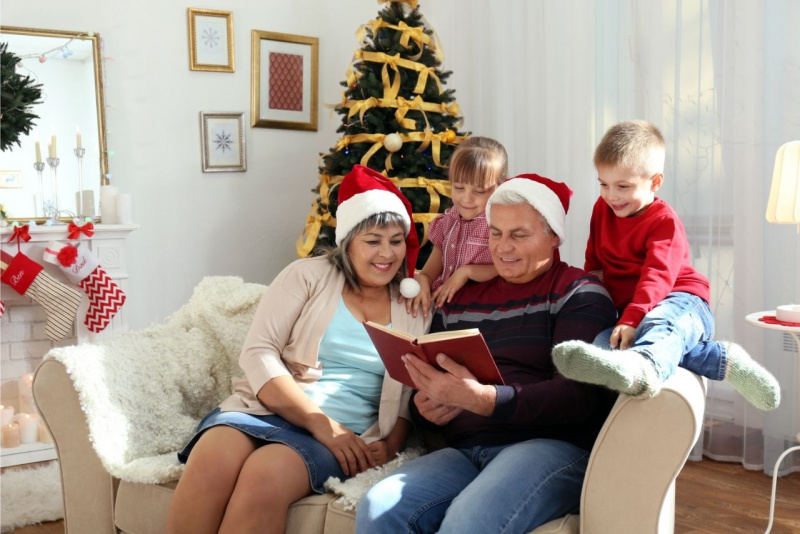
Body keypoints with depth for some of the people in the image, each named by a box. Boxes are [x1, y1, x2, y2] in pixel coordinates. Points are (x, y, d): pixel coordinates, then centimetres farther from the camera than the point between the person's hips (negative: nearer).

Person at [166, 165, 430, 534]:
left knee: (266, 476, -34)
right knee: (211, 463, -35)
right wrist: (322, 423, -15)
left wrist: (390, 444, -9)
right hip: (265, 407, 0)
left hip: (343, 433, 0)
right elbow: (258, 353, -3)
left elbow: (413, 395, 14)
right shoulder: (308, 276, 7)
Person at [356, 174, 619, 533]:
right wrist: (426, 410, -2)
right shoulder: (459, 302, 21)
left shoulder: (579, 294, 4)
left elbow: (577, 396, -10)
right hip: (462, 452, 5)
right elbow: (429, 383, 24)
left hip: (551, 446, -4)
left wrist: (483, 399, -24)